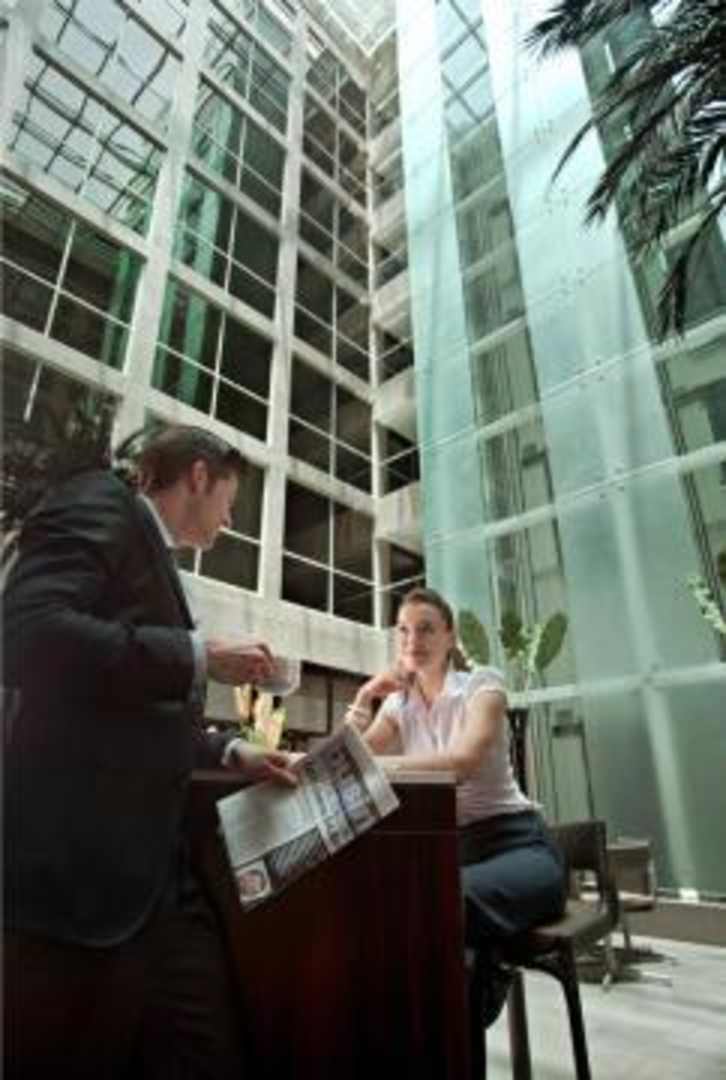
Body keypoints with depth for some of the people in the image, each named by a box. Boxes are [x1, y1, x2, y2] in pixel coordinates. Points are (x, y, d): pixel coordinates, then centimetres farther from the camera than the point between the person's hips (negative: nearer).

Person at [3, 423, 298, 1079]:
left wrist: (231, 754, 17)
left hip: (156, 869, 10)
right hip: (78, 865, -9)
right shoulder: (100, 502, -4)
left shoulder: (154, 560, 22)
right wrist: (200, 656, -17)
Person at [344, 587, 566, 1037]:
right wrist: (365, 696, -7)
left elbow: (465, 759, -25)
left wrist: (382, 763, -28)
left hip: (517, 845, -4)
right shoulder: (398, 704, 8)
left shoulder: (483, 683, -7)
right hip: (448, 850, 5)